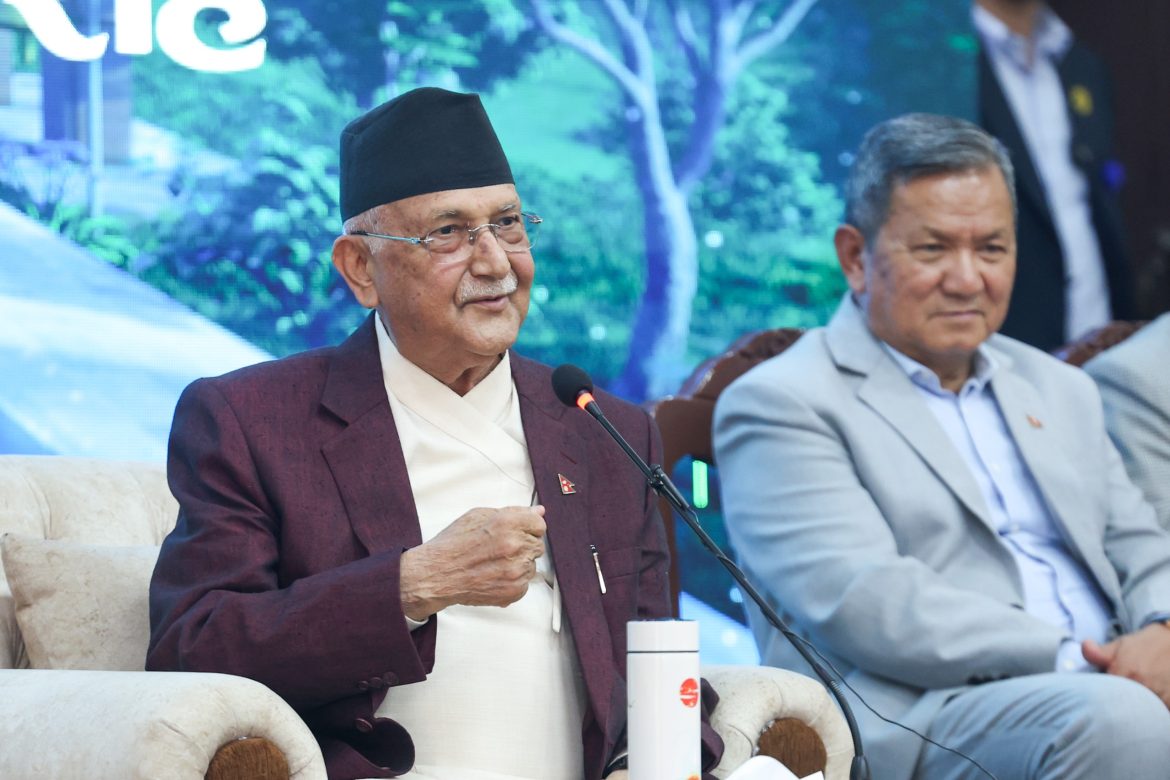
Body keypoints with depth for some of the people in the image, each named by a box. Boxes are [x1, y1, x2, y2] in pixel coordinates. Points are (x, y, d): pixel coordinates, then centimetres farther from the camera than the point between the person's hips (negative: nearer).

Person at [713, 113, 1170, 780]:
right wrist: (1071, 658, -17)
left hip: (1112, 685, 6)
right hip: (922, 713, -6)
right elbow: (860, 602, -11)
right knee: (1116, 719, -36)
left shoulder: (1058, 391, 26)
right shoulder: (782, 405, 2)